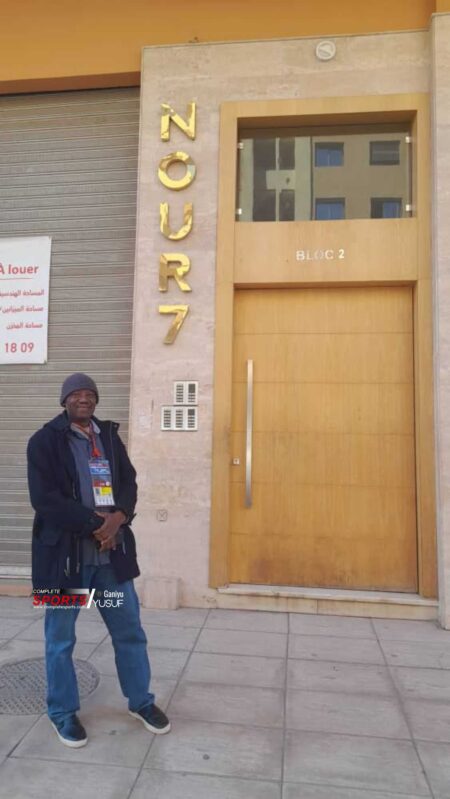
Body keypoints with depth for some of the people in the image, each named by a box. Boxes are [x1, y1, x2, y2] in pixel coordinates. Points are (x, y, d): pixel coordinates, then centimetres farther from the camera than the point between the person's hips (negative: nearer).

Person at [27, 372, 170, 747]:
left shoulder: (110, 436, 9)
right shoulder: (44, 441, -6)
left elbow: (129, 482, 7)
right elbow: (44, 498, -14)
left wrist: (117, 519, -13)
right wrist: (95, 523, -16)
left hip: (112, 551, 5)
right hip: (65, 552, -4)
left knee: (130, 630, 14)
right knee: (60, 638, 12)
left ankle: (141, 701, 33)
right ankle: (64, 713, 32)